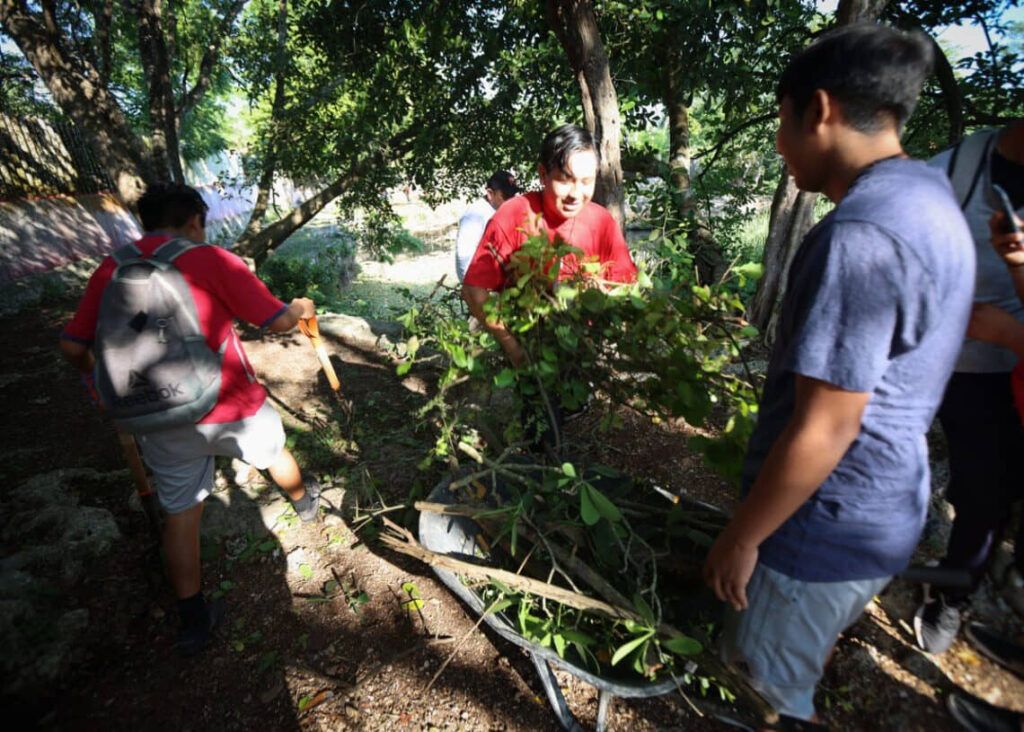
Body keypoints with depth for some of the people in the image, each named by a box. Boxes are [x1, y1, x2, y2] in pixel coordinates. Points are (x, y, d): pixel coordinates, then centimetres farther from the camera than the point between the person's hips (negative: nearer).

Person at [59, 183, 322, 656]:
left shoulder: (110, 270, 0)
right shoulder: (211, 260, -12)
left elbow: (73, 347, 2)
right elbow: (277, 320, -10)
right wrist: (302, 307, 11)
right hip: (231, 408, -3)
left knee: (181, 513, 16)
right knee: (274, 453, 27)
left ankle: (193, 620, 26)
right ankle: (304, 501, 56)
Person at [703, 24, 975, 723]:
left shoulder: (858, 236, -28)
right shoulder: (932, 197, 4)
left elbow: (823, 431, -28)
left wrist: (741, 537, -15)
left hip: (827, 526, -9)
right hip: (886, 508, 9)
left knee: (765, 698, 15)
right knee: (798, 675, 31)